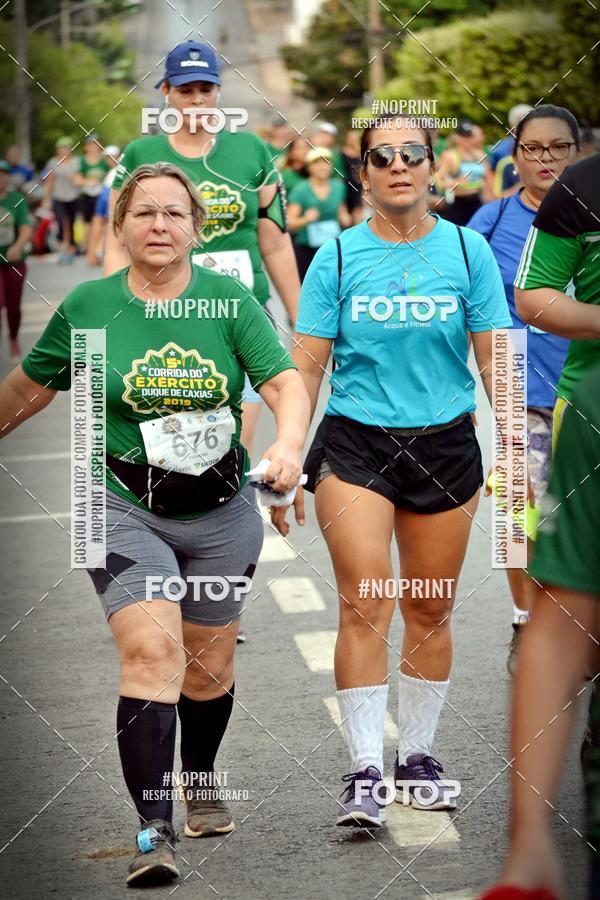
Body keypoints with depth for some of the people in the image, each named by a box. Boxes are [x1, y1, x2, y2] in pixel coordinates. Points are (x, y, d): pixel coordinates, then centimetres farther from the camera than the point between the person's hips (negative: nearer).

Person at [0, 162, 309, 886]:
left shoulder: (229, 300, -3)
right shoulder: (86, 307, -3)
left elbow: (285, 383, -11)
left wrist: (288, 446, -30)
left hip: (221, 513, 2)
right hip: (125, 511, -2)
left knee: (208, 664, 15)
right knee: (151, 651, -21)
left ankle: (200, 784, 43)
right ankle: (153, 832, -22)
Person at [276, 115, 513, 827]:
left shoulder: (466, 250, 1)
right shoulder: (336, 256, -1)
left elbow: (496, 360, 4)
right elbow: (304, 367, 0)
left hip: (444, 445, 2)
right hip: (354, 446, -1)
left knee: (430, 611, 9)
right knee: (364, 606, -12)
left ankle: (418, 756, 24)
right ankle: (364, 772, -8)